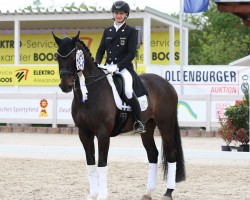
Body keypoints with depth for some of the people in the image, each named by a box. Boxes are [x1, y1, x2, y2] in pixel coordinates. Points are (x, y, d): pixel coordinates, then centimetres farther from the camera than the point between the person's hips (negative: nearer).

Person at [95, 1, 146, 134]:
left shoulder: (131, 31, 2)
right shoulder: (107, 31, 16)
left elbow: (131, 53, -7)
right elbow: (101, 50, 15)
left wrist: (117, 66, -19)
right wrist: (97, 64, -6)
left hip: (124, 67, -5)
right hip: (109, 67, 5)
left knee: (128, 90, -31)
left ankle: (139, 122, -17)